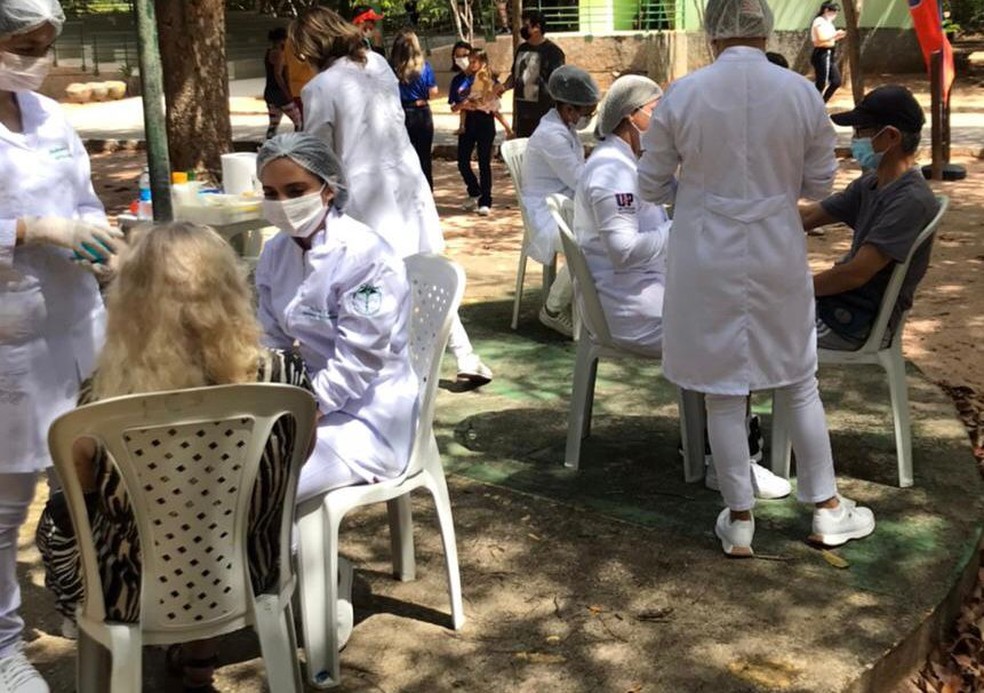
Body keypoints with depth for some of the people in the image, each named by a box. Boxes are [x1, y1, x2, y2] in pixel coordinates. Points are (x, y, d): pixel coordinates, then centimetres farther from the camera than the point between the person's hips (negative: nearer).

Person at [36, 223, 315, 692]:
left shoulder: (105, 401, -29)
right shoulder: (283, 377, -24)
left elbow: (82, 484, -8)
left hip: (136, 594, -1)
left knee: (58, 516, 31)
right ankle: (197, 655, 53)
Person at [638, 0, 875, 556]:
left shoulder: (682, 95, -10)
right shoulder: (802, 92, -7)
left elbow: (651, 186, -1)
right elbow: (820, 184, 3)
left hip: (708, 260, -1)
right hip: (778, 256, 1)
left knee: (724, 392, 9)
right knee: (798, 384, 17)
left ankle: (740, 521, 19)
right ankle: (828, 510, 28)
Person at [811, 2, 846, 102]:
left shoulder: (828, 22, 17)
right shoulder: (819, 21, -13)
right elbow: (821, 39, -24)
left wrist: (839, 36, 8)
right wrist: (835, 34, -16)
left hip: (829, 54, 10)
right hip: (822, 55, -10)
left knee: (836, 82, 10)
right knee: (821, 84, -7)